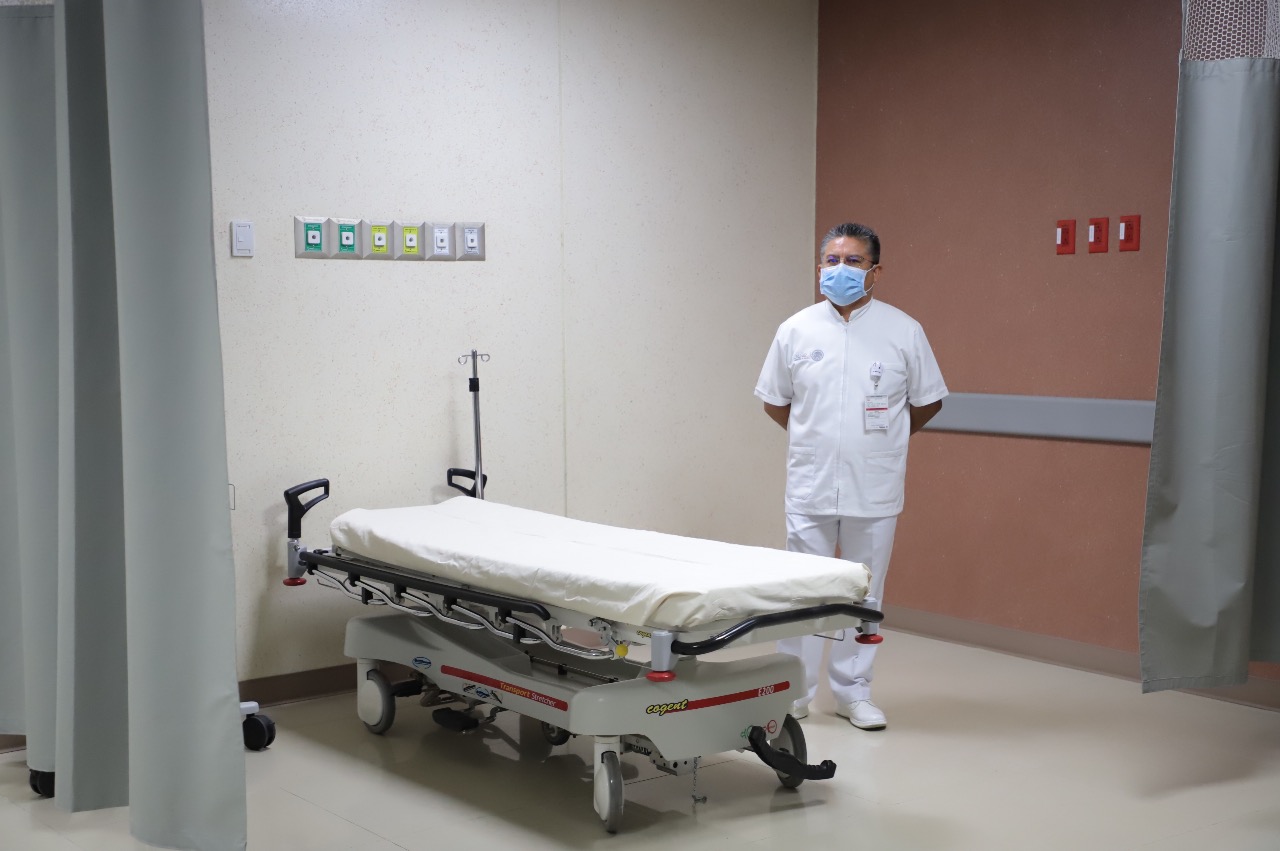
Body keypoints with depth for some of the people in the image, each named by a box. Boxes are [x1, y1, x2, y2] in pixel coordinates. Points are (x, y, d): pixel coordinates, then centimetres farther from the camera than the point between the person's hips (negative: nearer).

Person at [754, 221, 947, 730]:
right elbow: (774, 400, 13)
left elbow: (928, 402, 8)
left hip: (875, 491, 0)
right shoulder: (796, 330, 1)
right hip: (810, 488, 1)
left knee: (864, 595, 9)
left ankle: (853, 693, 22)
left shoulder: (903, 331, -2)